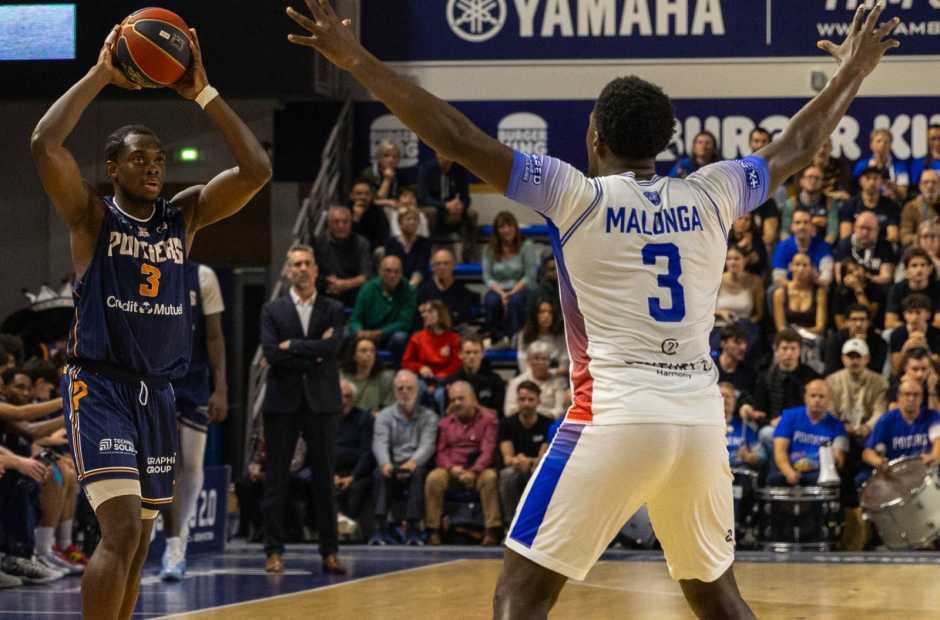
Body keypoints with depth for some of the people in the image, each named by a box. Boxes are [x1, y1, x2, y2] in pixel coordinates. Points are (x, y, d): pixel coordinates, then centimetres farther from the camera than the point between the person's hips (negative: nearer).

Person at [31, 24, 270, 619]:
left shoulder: (185, 214, 8)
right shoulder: (92, 215, -3)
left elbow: (256, 171, -4)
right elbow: (45, 144, -20)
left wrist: (204, 94, -8)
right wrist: (102, 74, -15)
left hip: (158, 392, 6)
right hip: (99, 386, -6)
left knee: (138, 539, 11)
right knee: (122, 531, -19)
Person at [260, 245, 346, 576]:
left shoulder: (332, 310, 7)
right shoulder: (273, 310, 6)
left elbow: (332, 347, -10)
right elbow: (271, 353, -8)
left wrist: (292, 346, -9)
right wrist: (314, 353, -9)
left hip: (321, 402, 0)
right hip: (282, 402, 0)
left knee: (324, 479, 2)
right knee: (276, 480, 0)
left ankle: (329, 552, 6)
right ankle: (274, 551, 4)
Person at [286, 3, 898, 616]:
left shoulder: (578, 195, 0)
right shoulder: (710, 195, 11)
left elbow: (459, 139, -4)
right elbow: (795, 147, 28)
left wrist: (359, 62, -1)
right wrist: (852, 74, 45)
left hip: (613, 418, -5)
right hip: (701, 422, 5)